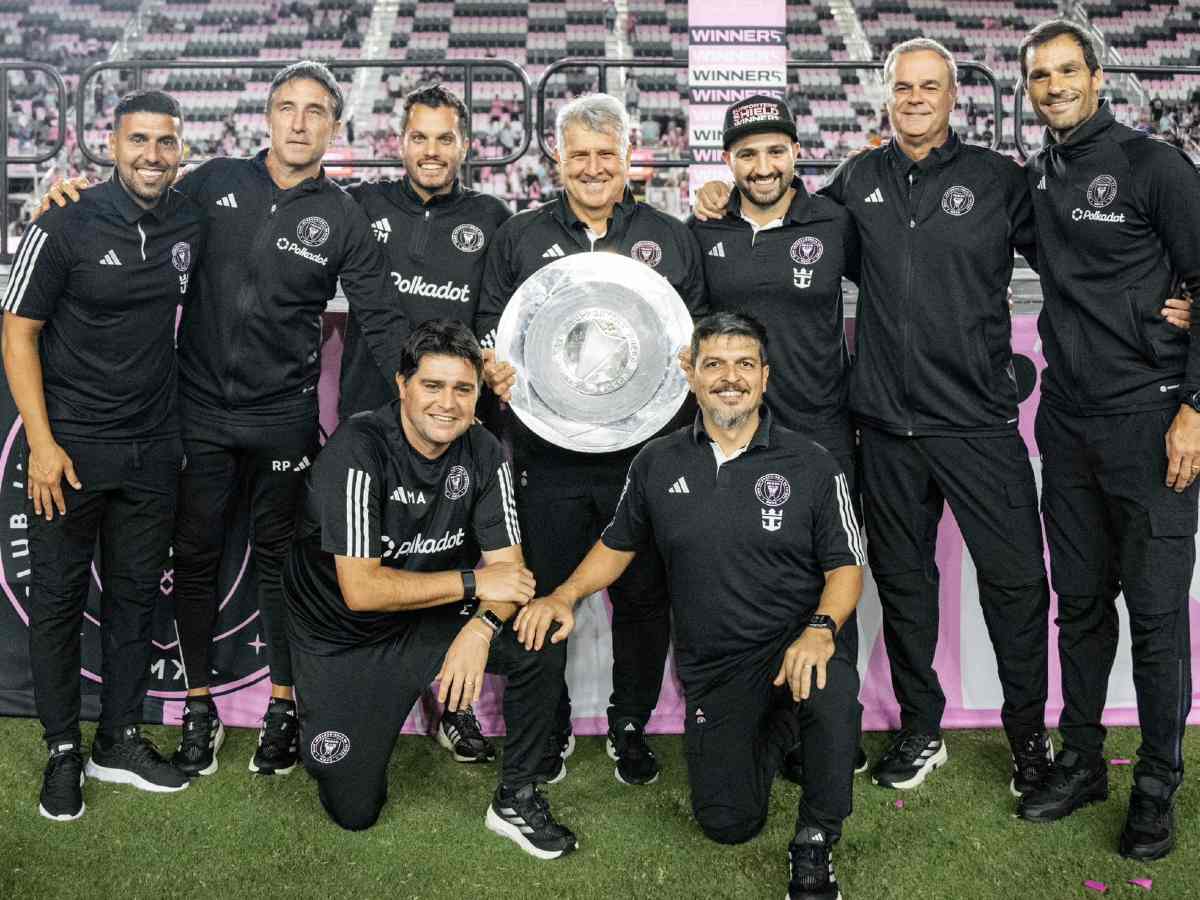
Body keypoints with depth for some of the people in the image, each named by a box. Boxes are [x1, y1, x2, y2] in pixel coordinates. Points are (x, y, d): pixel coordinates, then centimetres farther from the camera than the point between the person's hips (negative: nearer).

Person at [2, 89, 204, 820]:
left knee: (136, 594, 11)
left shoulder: (191, 224, 2)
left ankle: (120, 740, 25)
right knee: (59, 597, 6)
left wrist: (181, 424, 14)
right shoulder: (67, 225, -11)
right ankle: (64, 752, 19)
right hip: (70, 444, -4)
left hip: (153, 449, 4)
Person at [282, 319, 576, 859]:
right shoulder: (358, 450, -25)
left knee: (538, 645, -22)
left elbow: (507, 566, -10)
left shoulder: (483, 453, -9)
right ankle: (317, 722, 30)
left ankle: (515, 800, -3)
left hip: (428, 622, 4)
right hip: (344, 640, -4)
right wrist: (472, 581, -27)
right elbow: (361, 588, -29)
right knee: (354, 812, -1)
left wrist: (481, 626, -31)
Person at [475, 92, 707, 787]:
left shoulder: (672, 239, 10)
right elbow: (490, 324, 12)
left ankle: (631, 725, 27)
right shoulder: (520, 237, 11)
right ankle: (549, 730, 25)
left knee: (644, 596, 7)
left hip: (643, 451, 0)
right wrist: (496, 368, -7)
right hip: (548, 451, 0)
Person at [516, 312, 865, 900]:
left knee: (831, 691, -38)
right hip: (713, 667, 3)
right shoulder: (657, 464, 3)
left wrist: (820, 629, -24)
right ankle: (773, 732, 31)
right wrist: (565, 596, -4)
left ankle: (814, 843, -11)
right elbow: (618, 545, 14)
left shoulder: (812, 465, -4)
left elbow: (845, 566, -3)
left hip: (799, 641, -2)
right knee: (728, 823, -2)